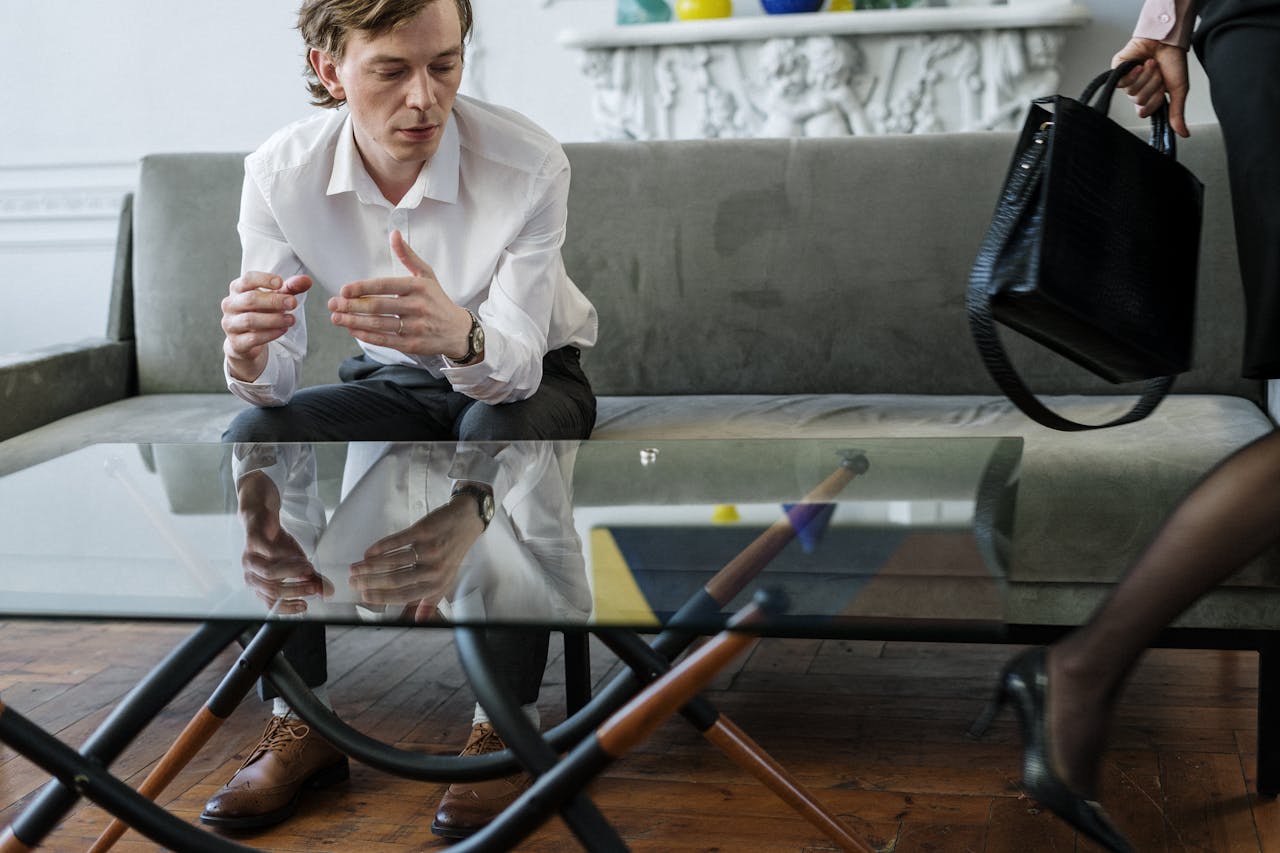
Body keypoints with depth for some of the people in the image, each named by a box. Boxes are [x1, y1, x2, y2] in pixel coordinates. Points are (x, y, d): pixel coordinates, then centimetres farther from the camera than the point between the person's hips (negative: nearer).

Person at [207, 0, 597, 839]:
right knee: (254, 438, -23)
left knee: (501, 435, -37)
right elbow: (277, 383, -18)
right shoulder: (280, 173, -20)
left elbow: (515, 361, -32)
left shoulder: (529, 162, -29)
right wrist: (249, 353, -44)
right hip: (392, 384, 3)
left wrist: (459, 336, -57)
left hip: (528, 375, -3)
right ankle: (301, 723, -12)